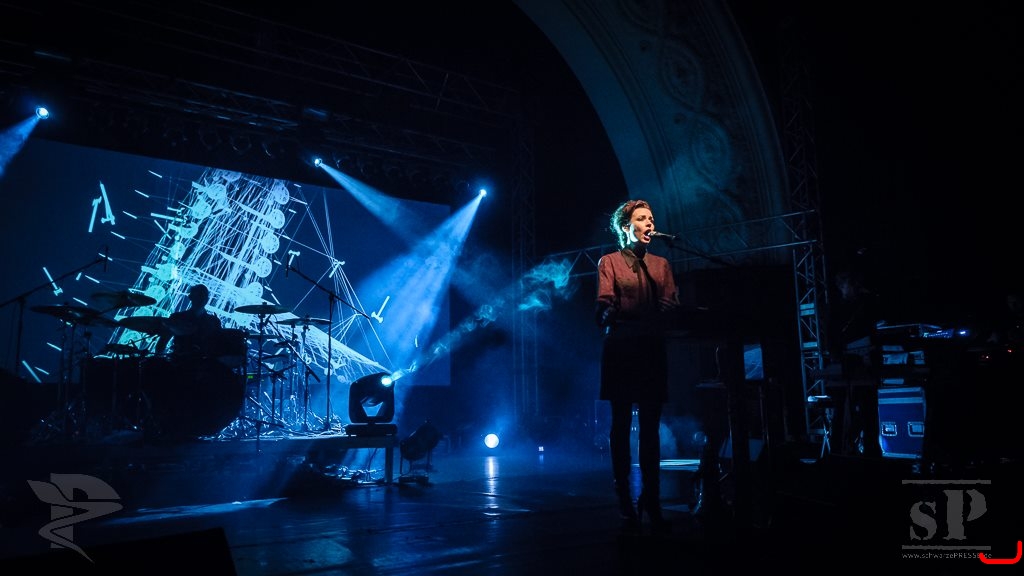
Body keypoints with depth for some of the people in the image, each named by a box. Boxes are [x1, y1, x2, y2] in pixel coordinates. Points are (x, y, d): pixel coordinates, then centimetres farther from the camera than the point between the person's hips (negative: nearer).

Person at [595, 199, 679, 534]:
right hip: (620, 349, -3)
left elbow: (672, 306, 7)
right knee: (621, 424, 1)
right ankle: (625, 503, 6)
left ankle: (651, 501, 5)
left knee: (650, 426, 0)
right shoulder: (610, 262, 8)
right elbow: (605, 308, -4)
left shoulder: (661, 264, 19)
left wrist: (659, 322, -14)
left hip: (652, 350, 3)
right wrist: (611, 314, -26)